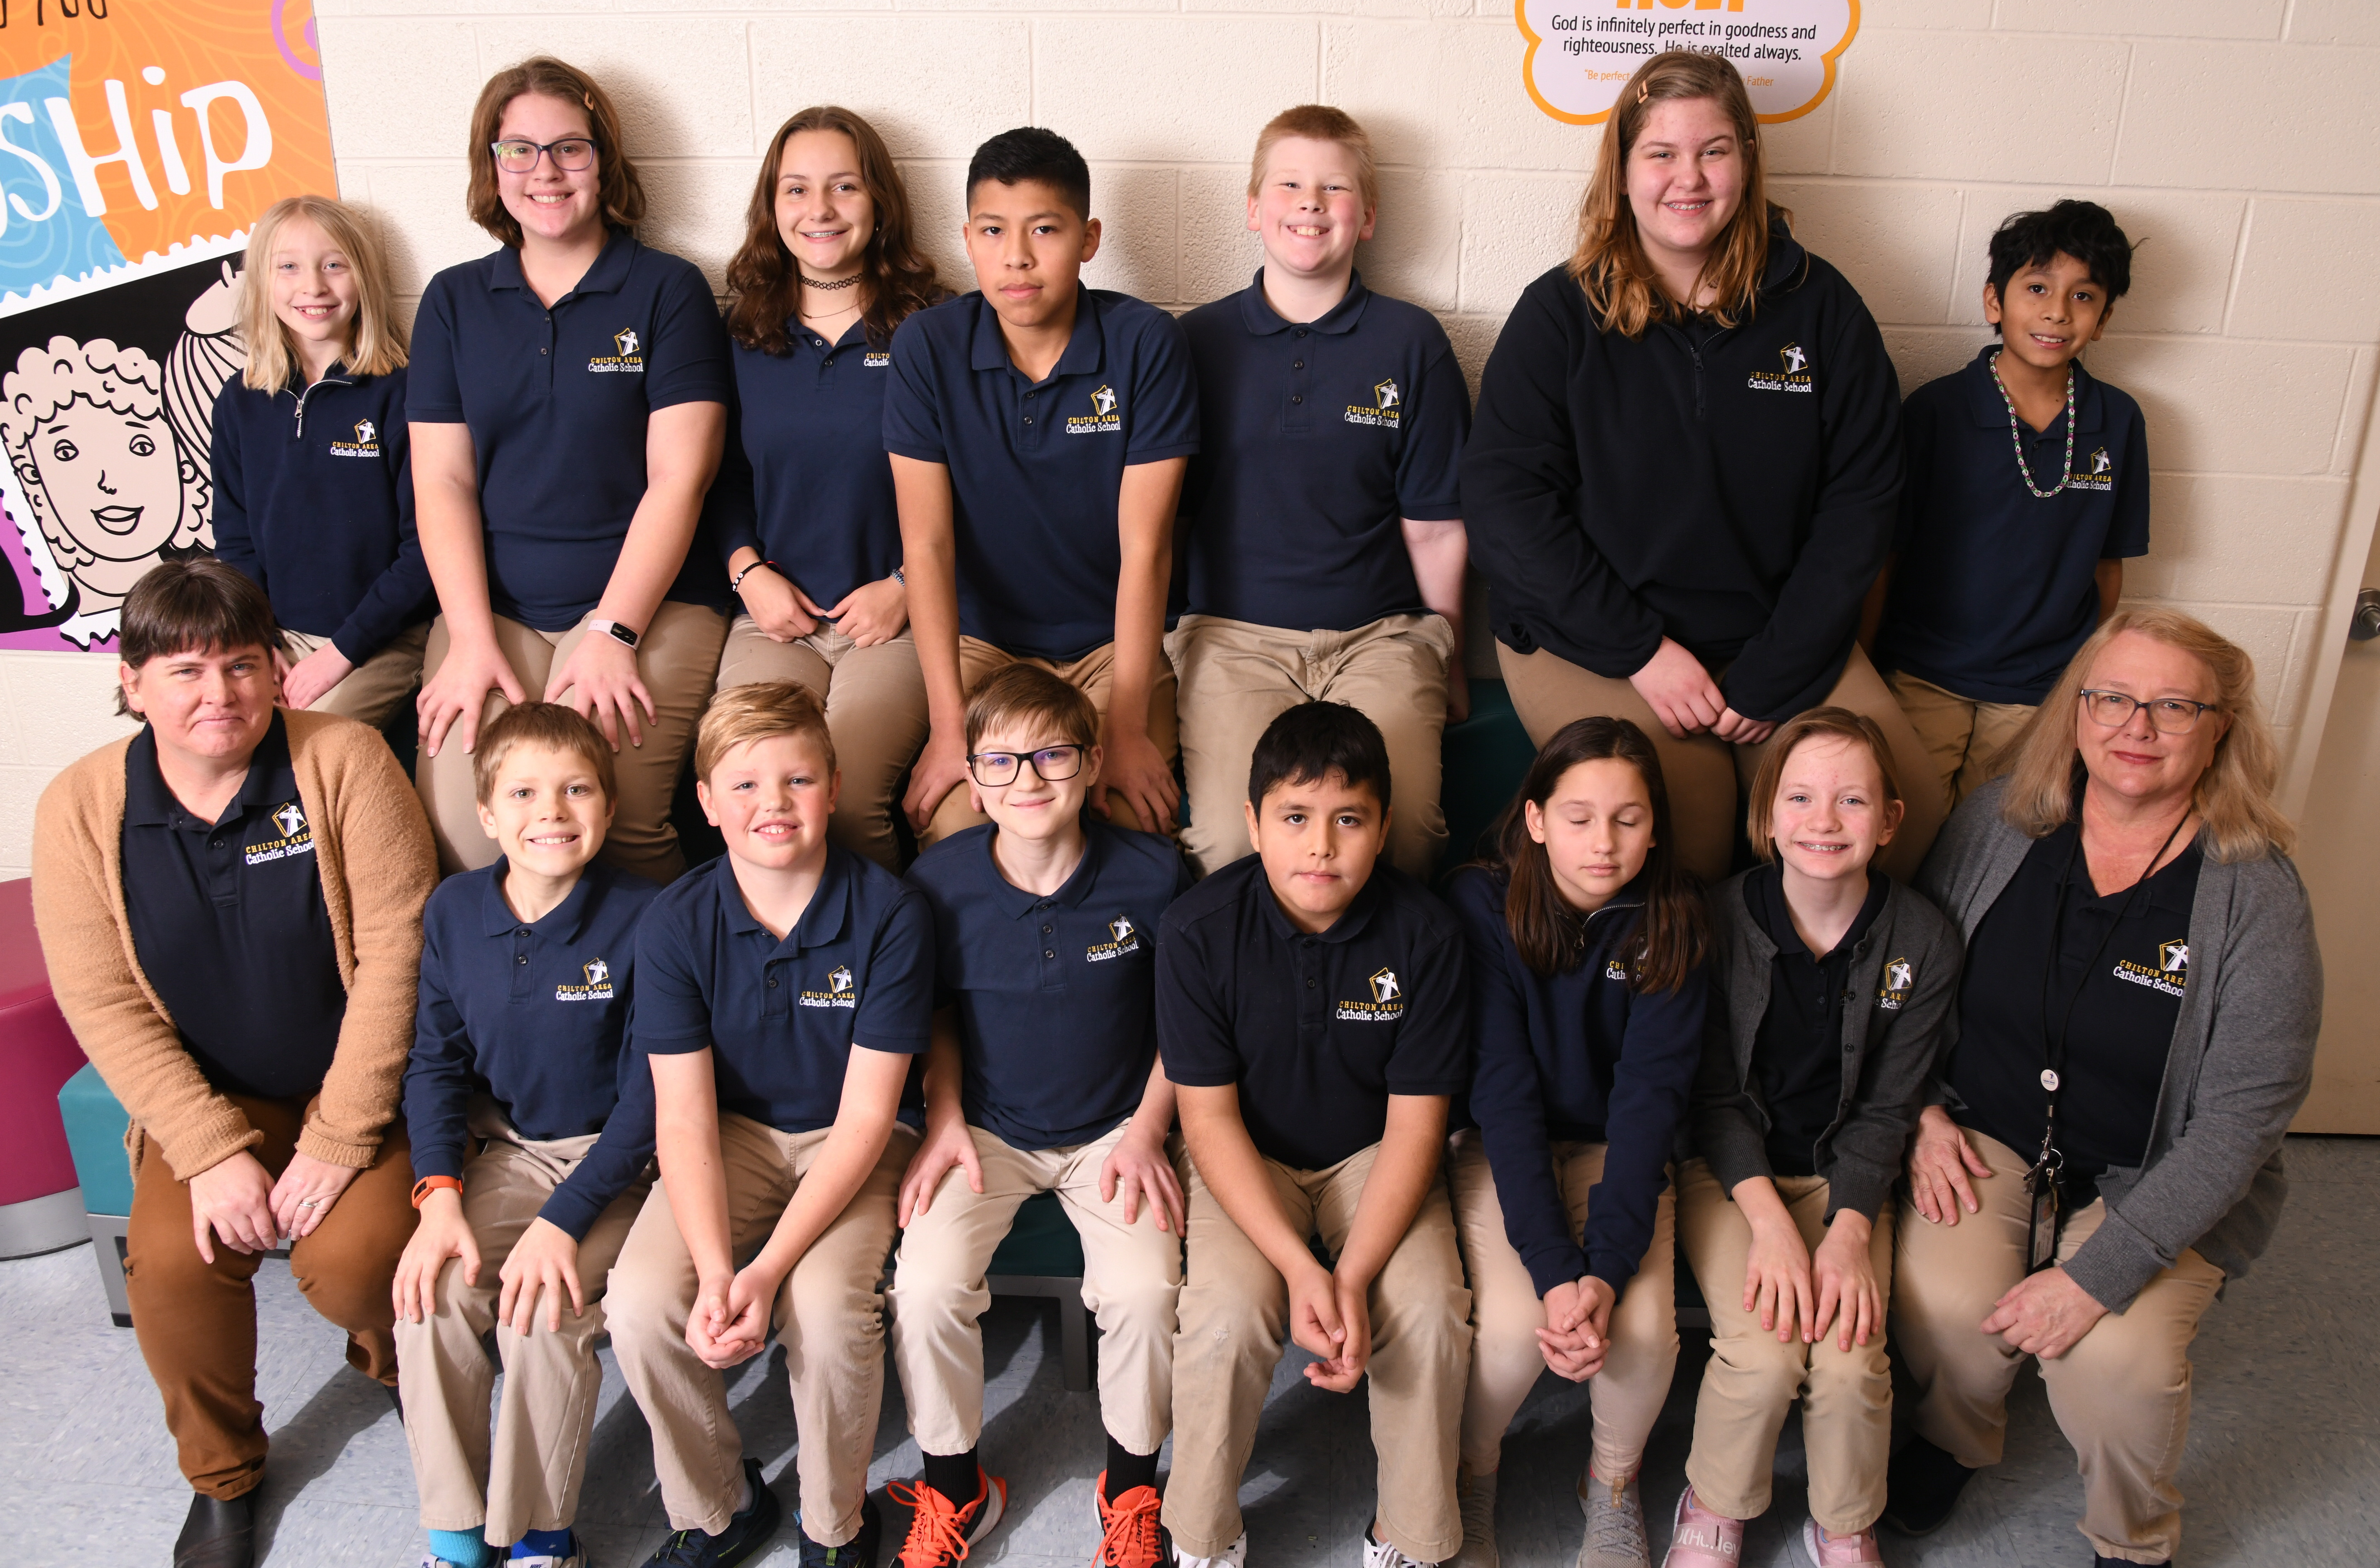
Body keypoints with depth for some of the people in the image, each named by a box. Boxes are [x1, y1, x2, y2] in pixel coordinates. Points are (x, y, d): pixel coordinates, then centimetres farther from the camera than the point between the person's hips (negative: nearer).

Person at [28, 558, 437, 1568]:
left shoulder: (343, 760, -14)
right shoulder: (80, 807, -6)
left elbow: (395, 951, -16)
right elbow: (104, 1005, -7)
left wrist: (338, 1140, -19)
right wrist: (214, 1150, -18)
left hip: (355, 1082, -2)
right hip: (202, 1102, 2)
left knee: (353, 1258, -24)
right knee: (171, 1260, -22)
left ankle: (393, 1362, 17)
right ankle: (221, 1472, 9)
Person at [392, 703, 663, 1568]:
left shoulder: (641, 917, -17)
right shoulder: (454, 910, -3)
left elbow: (649, 1092, -14)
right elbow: (436, 1062, 4)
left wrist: (564, 1219, -21)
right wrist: (439, 1194, -10)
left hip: (609, 1158, -4)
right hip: (504, 1148, 4)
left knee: (544, 1313, -24)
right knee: (431, 1294, -18)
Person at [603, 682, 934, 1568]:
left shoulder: (890, 915, -17)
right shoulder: (677, 924, -10)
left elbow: (865, 1116, -17)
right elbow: (686, 1117, -11)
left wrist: (768, 1270, -25)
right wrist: (714, 1270, -26)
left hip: (852, 1145, -2)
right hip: (733, 1137, 3)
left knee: (827, 1308, -29)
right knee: (642, 1301, -22)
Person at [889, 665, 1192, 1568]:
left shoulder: (1150, 874, -10)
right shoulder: (939, 881, -7)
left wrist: (1148, 1130, -7)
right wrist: (944, 1119, -3)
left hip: (1115, 1130, -1)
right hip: (987, 1129, 1)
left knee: (1145, 1292, -24)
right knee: (925, 1287, -22)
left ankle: (1132, 1487, 7)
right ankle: (954, 1487, 8)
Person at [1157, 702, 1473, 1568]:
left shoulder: (1425, 930, -16)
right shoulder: (1198, 929, -18)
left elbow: (1414, 1123, -13)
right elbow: (1209, 1116, -14)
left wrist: (1353, 1279, -24)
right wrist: (1299, 1267, -25)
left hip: (1374, 1154, 1)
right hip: (1247, 1159, -1)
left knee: (1430, 1314, -23)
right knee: (1226, 1314, -26)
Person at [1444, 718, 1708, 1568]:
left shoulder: (1669, 924, -11)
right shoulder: (1481, 903, -16)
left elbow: (1649, 1097, -15)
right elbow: (1503, 1089, -20)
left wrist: (1608, 1269, -26)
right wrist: (1555, 1269, -27)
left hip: (1616, 1149, 2)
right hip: (1501, 1147, -1)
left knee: (1645, 1329, -22)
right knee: (1512, 1326, -25)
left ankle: (1613, 1482, 12)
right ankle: (1473, 1478, 9)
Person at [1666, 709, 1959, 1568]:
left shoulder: (1923, 943, -8)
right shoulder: (1720, 920, -12)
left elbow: (1886, 1107, -3)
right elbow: (1714, 1095, -8)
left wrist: (1848, 1231, -16)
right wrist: (1770, 1220, -20)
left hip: (1846, 1174, 1)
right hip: (1727, 1171, -1)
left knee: (1850, 1357, -19)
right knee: (1763, 1349, -22)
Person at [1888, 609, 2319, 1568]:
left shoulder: (2256, 896, -14)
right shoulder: (2001, 820, -4)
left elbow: (2242, 1118, -15)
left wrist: (2101, 1274, -21)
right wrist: (1924, 1111, -3)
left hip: (2158, 1184, -1)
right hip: (1985, 1140, 2)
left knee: (2118, 1360, -26)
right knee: (1940, 1299, -25)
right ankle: (1955, 1440, 13)